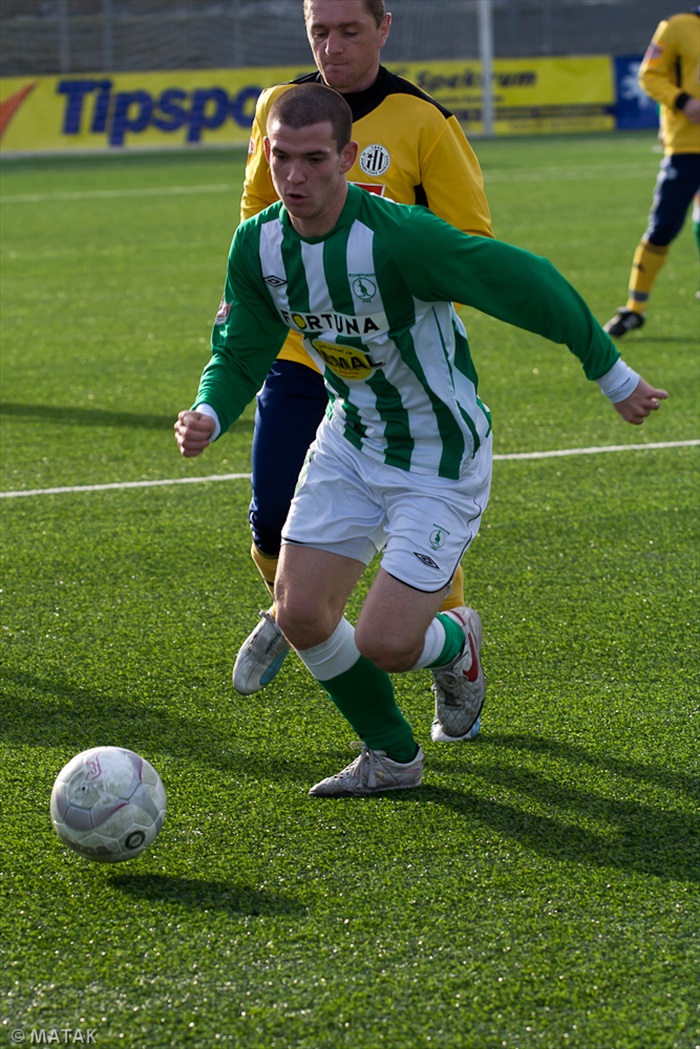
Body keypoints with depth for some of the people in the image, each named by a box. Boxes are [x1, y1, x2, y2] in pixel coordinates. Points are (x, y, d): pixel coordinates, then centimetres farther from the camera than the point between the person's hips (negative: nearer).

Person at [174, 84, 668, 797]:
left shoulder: (398, 237, -30)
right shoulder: (258, 246, -10)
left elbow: (529, 284, -23)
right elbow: (239, 354, 0)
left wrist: (612, 375, -14)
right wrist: (208, 415, -23)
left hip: (441, 462, -6)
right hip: (349, 441, 6)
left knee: (384, 644, -12)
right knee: (299, 616, -1)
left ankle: (454, 645, 28)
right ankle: (392, 758, 24)